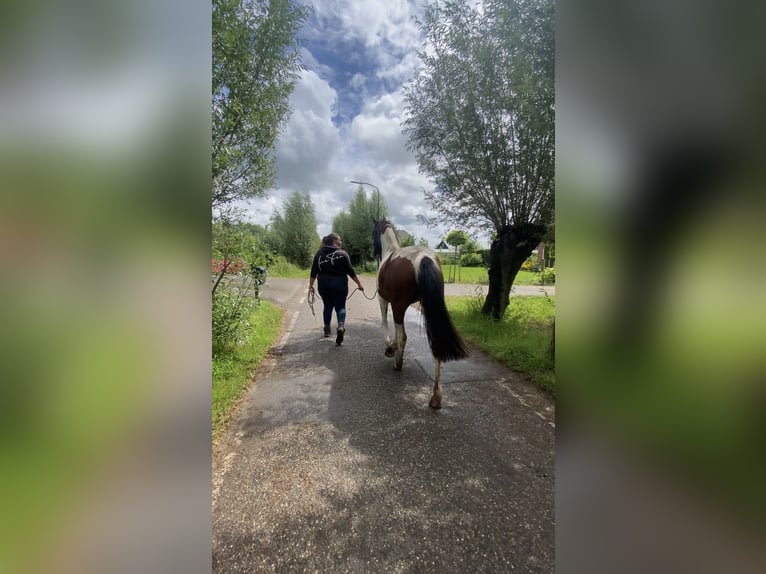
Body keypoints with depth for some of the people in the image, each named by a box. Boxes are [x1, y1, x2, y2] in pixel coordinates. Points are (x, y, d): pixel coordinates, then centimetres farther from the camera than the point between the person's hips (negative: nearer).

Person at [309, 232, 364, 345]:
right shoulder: (342, 254, -5)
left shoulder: (319, 253, 4)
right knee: (340, 306, 3)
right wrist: (359, 283, -3)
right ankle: (341, 326, -21)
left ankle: (327, 329, 27)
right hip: (340, 283, -3)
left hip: (324, 284, 3)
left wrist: (311, 285, 9)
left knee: (328, 306, 18)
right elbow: (350, 271, -8)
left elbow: (314, 271, 3)